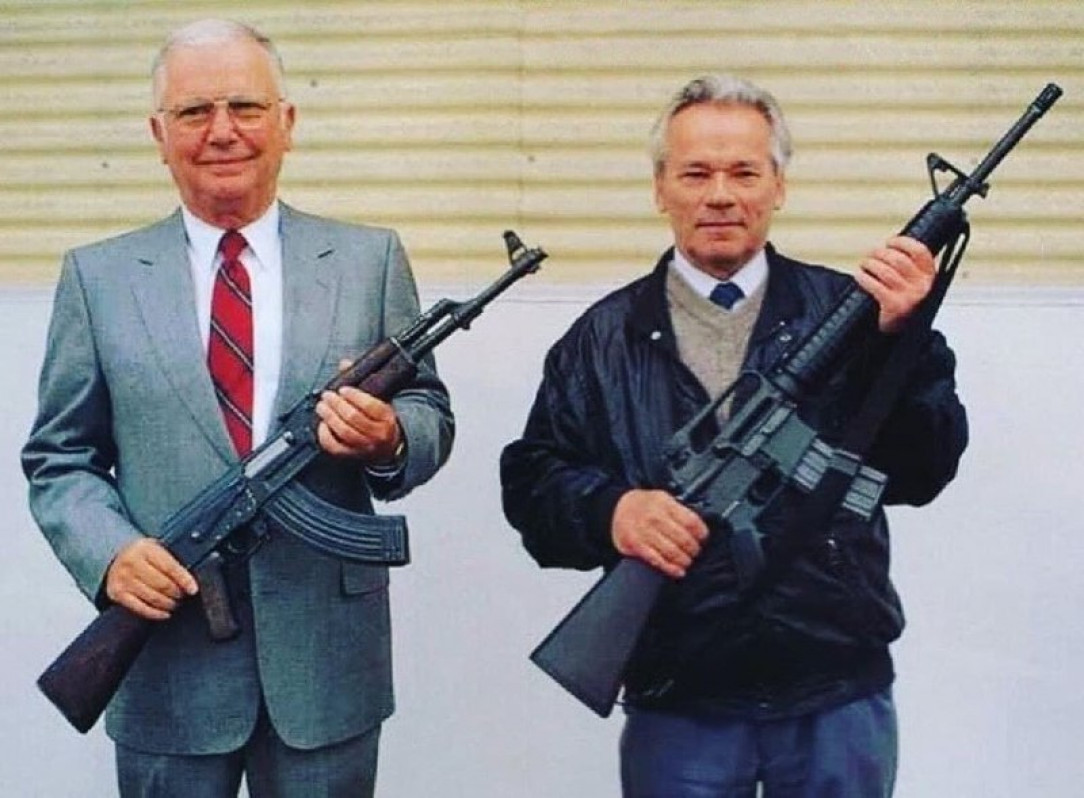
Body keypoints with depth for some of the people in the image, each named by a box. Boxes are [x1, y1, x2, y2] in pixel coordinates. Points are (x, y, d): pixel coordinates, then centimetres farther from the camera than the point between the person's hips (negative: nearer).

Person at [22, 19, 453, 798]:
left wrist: (390, 439, -18)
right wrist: (109, 552, -14)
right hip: (166, 661, 0)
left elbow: (430, 414, 5)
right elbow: (60, 459, 5)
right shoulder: (97, 276, 3)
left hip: (327, 655, 1)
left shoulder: (371, 259, 3)